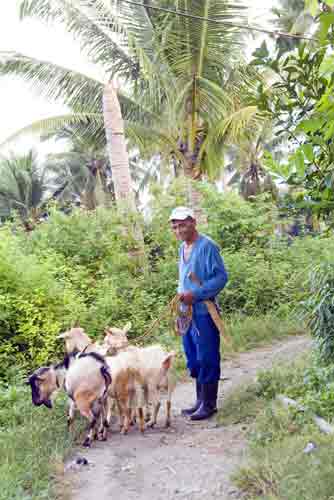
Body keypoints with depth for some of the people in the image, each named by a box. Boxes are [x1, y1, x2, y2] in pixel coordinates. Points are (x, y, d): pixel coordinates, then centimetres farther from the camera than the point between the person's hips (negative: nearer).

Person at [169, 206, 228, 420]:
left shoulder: (207, 246, -12)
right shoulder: (182, 248, 14)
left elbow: (221, 277, -14)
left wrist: (196, 295, -20)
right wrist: (180, 301, 17)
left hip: (204, 312, -8)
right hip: (186, 312, 9)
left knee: (207, 359, -1)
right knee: (193, 359, 14)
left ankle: (209, 404, 9)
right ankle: (200, 400, 25)